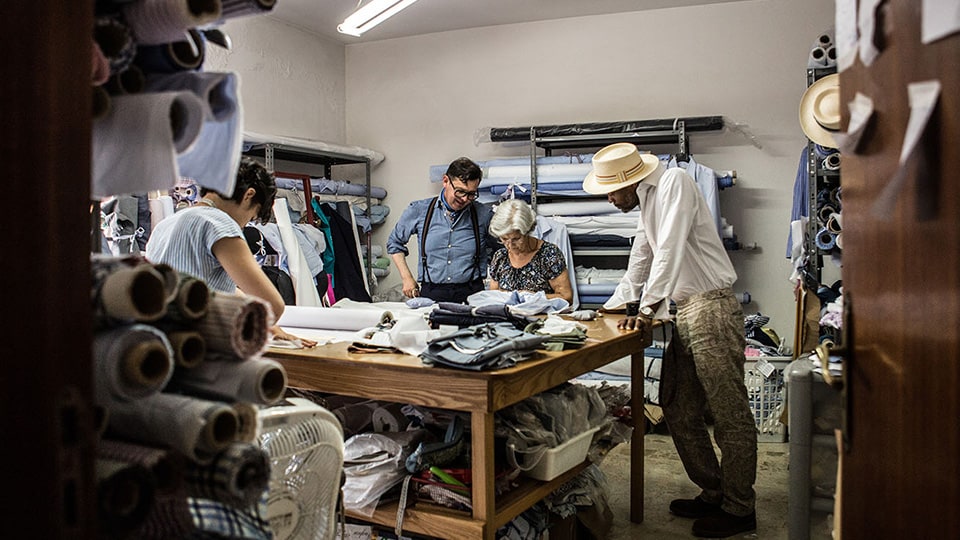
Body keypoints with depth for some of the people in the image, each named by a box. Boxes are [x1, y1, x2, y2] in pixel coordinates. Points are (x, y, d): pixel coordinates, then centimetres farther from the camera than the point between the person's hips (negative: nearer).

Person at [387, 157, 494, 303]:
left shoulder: (484, 215, 6)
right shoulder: (419, 211, 7)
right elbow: (394, 243, 21)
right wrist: (407, 278, 14)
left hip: (470, 294, 0)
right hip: (430, 294, 0)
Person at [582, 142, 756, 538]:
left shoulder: (674, 183, -11)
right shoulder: (647, 202, 17)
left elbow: (670, 250, -20)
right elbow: (641, 259, 29)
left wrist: (648, 308, -20)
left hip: (711, 309, -10)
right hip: (685, 312, 10)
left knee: (729, 415, -2)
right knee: (678, 410, 12)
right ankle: (713, 493, 26)